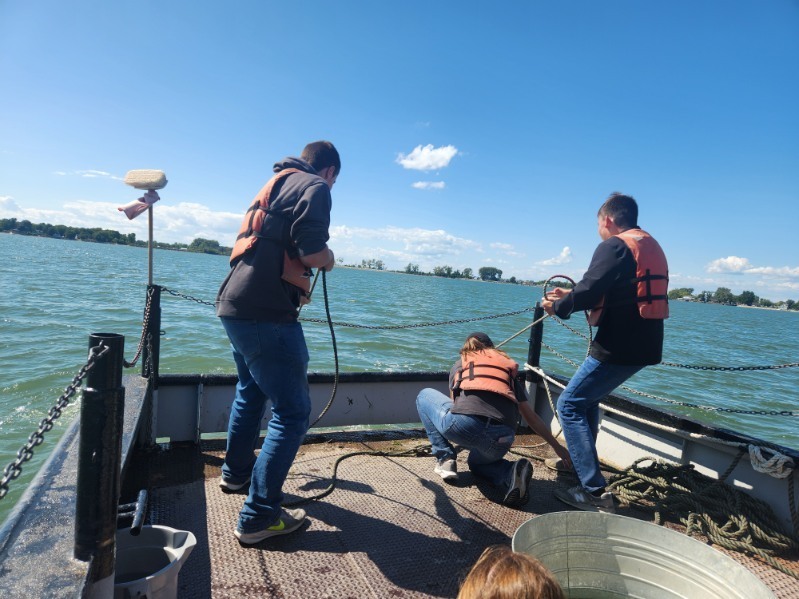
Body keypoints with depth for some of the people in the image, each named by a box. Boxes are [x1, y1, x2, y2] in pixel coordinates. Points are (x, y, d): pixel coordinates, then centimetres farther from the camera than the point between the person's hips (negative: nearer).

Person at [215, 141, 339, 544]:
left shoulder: (275, 184, 20)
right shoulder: (314, 188, -7)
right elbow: (312, 253, -18)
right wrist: (329, 258, 3)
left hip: (234, 304, 10)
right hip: (266, 313, -10)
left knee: (251, 391, 27)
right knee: (292, 411, -3)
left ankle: (236, 472, 45)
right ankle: (259, 517, 2)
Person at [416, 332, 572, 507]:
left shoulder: (459, 364, 27)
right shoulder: (509, 369, 29)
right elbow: (531, 417, 33)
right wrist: (557, 447, 46)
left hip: (463, 425, -2)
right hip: (501, 440, 3)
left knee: (425, 395, 27)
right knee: (477, 461, 39)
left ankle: (445, 460, 17)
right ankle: (510, 473, 5)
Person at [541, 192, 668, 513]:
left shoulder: (614, 246, -12)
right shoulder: (651, 246, 18)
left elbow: (588, 294, -20)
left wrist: (558, 306, 0)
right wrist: (570, 296, 24)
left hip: (618, 346, -10)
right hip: (644, 344, 10)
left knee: (570, 405, -2)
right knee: (587, 399, 24)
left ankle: (595, 492, -4)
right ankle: (585, 470, 33)